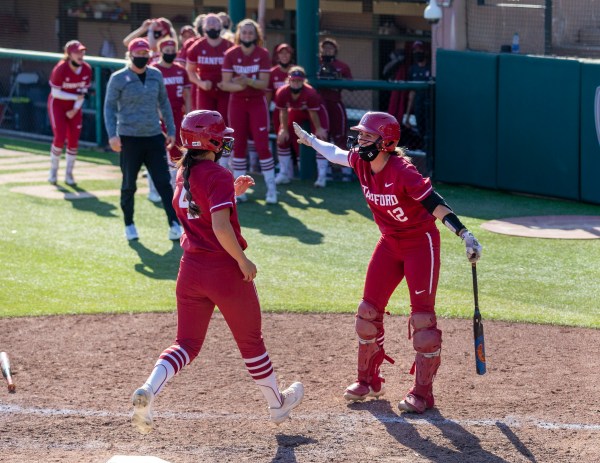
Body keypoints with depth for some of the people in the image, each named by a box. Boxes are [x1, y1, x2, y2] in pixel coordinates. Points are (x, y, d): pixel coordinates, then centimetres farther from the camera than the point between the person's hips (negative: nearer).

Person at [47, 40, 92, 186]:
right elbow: (55, 92, -20)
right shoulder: (61, 69, -25)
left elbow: (83, 91, -2)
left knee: (74, 140, 1)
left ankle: (69, 174, 13)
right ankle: (53, 171, 8)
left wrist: (75, 109, -8)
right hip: (57, 104, -4)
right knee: (60, 138, -12)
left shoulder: (86, 69, -11)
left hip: (74, 107, 4)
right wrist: (76, 97, -23)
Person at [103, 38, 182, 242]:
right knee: (129, 184, 5)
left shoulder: (156, 75, 9)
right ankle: (129, 224, 19)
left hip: (154, 136, 3)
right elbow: (110, 107, -4)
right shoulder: (119, 78, -4)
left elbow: (163, 103, 17)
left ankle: (174, 225, -7)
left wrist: (171, 130, 14)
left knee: (164, 182, -4)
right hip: (129, 138, -3)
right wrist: (112, 134, -14)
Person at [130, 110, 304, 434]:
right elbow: (221, 227, -26)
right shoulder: (218, 176, -17)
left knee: (187, 344, 9)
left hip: (191, 270, 6)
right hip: (225, 271, -6)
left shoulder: (183, 174, 8)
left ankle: (148, 390, -18)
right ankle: (277, 405, 31)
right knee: (250, 341, 13)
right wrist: (243, 260, -16)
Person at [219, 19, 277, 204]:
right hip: (237, 103, 1)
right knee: (239, 145, 5)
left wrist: (248, 81, -30)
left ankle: (271, 189, -1)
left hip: (257, 103, -1)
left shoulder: (262, 54, -7)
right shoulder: (231, 54, -5)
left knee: (262, 145, -7)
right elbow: (225, 84, -9)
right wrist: (238, 86, -29)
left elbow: (264, 83, -12)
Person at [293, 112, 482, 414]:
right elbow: (335, 153, 16)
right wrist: (310, 140, 33)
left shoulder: (402, 171, -28)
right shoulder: (361, 162, -7)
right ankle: (368, 381, 23)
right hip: (390, 243, 7)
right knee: (369, 310, 8)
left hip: (421, 243, -7)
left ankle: (422, 392, -2)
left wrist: (465, 235, -38)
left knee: (423, 316, -8)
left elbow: (434, 203, -31)